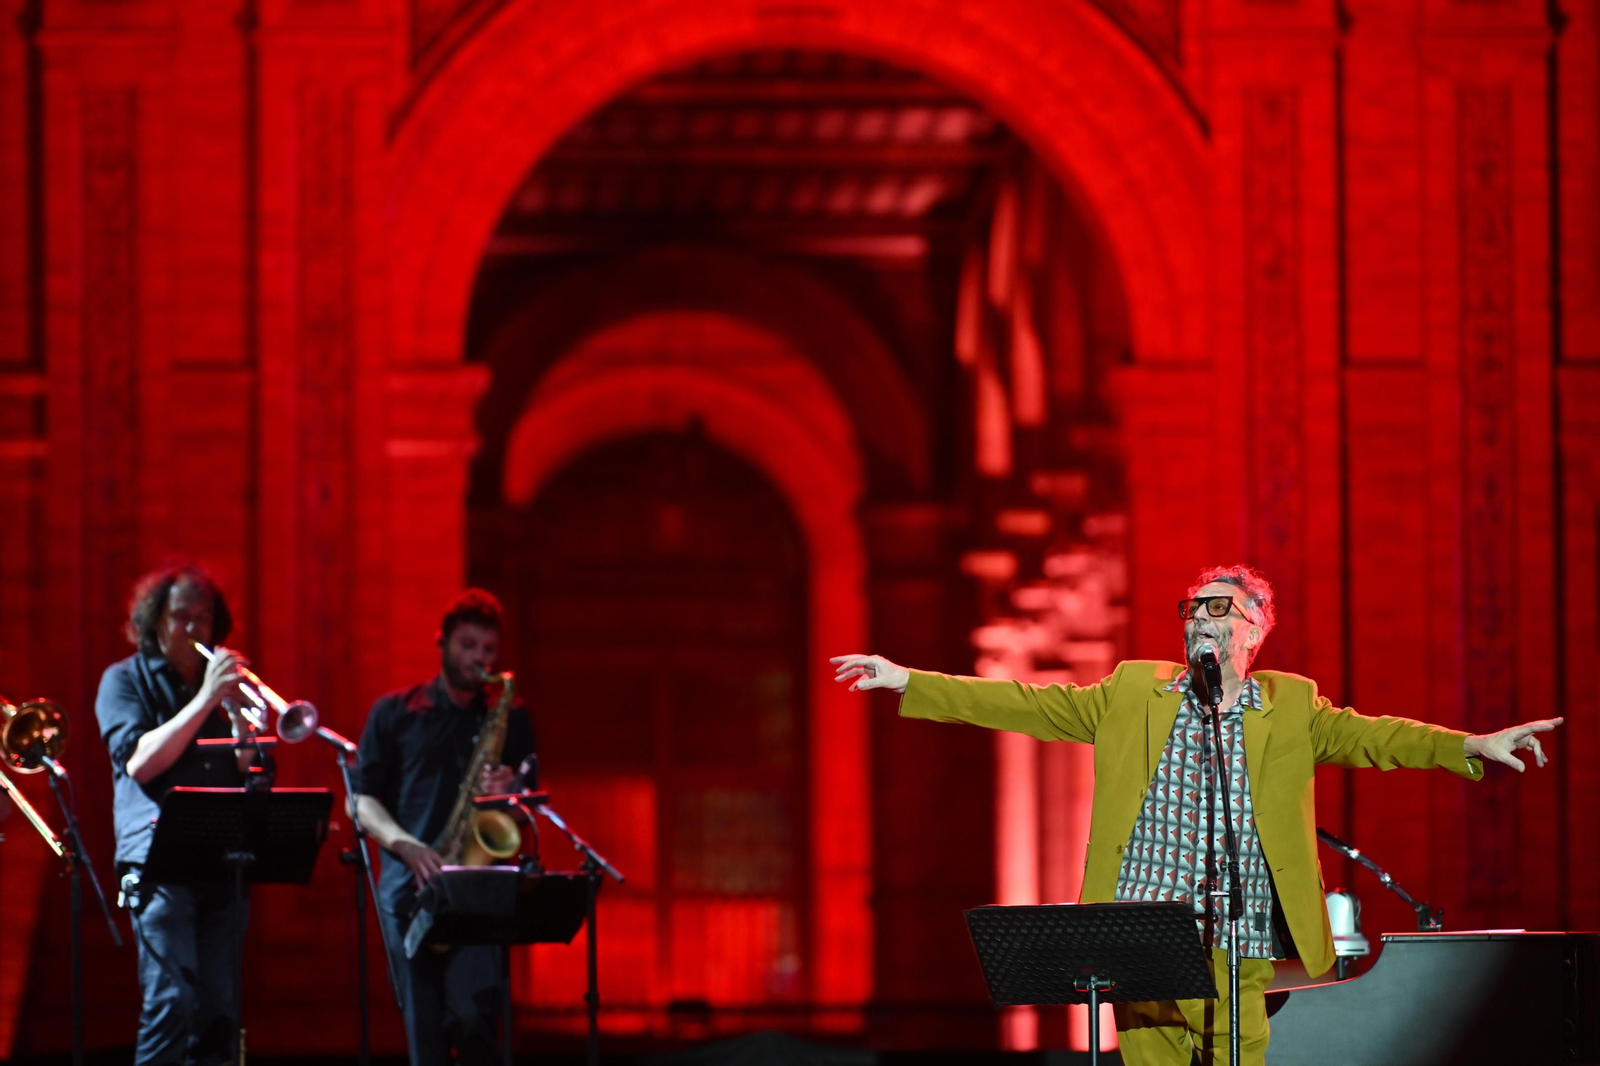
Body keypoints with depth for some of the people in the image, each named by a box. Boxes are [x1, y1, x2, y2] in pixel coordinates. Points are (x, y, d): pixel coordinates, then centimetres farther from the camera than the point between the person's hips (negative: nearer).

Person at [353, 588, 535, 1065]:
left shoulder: (511, 720, 16)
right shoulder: (394, 713, 12)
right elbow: (362, 798, 8)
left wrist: (511, 792, -6)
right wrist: (405, 844, -9)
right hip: (409, 885, 0)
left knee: (473, 1017, -18)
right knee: (423, 1025, -4)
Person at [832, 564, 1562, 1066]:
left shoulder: (1291, 709, 10)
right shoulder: (1134, 694, 12)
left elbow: (1367, 737, -1)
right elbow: (1030, 707, 11)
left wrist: (1471, 747, -17)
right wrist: (908, 683, 7)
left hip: (1241, 954, -1)